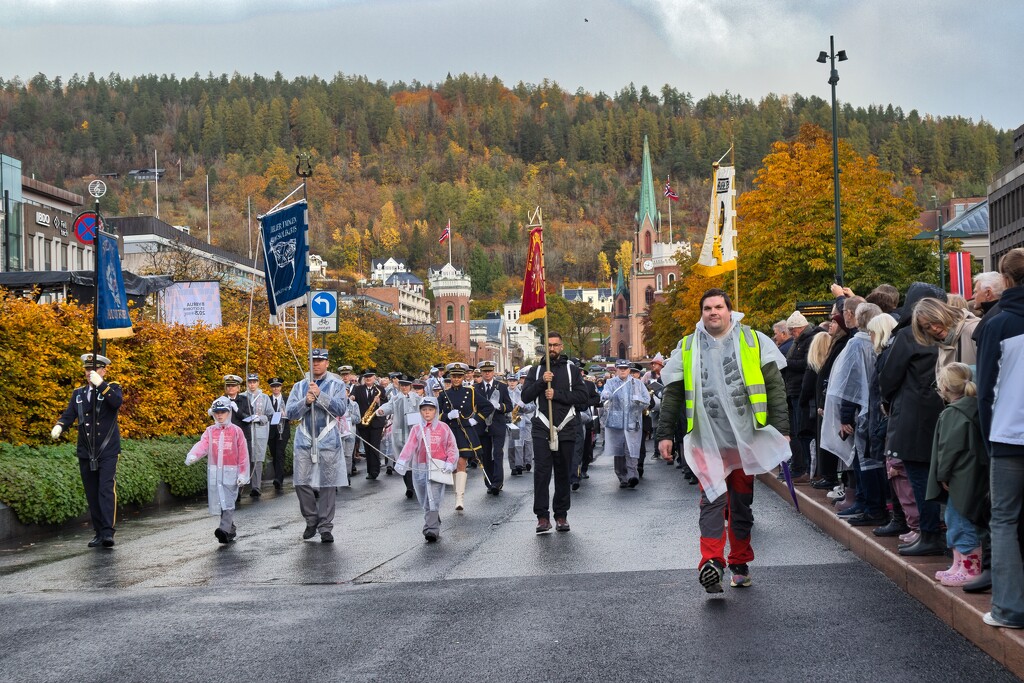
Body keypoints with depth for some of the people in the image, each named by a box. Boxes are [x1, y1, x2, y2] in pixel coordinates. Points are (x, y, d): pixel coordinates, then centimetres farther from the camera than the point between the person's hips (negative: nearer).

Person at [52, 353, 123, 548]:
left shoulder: (112, 388, 3)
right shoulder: (78, 393, 15)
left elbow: (117, 402, -19)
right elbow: (69, 415, 6)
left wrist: (101, 385, -26)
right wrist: (59, 427, -15)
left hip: (108, 451, -4)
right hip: (86, 453, 5)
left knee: (107, 490, -15)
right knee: (92, 494, 6)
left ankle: (108, 532, -19)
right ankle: (99, 533, 11)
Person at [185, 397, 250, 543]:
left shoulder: (236, 431, 1)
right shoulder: (210, 431, 9)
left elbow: (243, 454, 0)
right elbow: (202, 445, -8)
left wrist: (243, 474, -4)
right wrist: (193, 455, -28)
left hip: (230, 472, -4)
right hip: (214, 471, 4)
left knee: (228, 502, -12)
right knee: (219, 502, 7)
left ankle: (225, 530, -21)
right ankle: (231, 529, 19)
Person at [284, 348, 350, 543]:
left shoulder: (336, 385, 6)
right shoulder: (299, 386, 12)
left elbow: (340, 408, -10)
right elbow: (289, 412, 4)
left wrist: (319, 395, -17)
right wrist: (306, 401, -13)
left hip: (328, 442, -2)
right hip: (304, 441, 2)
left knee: (327, 486, -3)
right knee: (302, 483, -3)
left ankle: (325, 527, 3)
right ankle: (311, 521, 15)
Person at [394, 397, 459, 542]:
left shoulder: (443, 428, 4)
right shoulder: (416, 429, 9)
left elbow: (452, 447, 6)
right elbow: (409, 446, -2)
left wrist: (450, 463, -6)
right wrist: (401, 462, -16)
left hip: (437, 468, -3)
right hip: (419, 469, 3)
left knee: (433, 499, -14)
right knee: (425, 502, 6)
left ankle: (431, 529, -20)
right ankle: (434, 527, 19)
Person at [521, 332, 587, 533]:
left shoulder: (572, 370, 9)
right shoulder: (536, 370, 13)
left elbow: (582, 395, -2)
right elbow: (525, 397, 5)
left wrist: (557, 394, -10)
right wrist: (541, 382, -10)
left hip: (566, 428, 0)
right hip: (542, 428, 0)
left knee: (563, 473, 5)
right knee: (541, 471, -9)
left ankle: (561, 515, 13)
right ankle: (542, 516, -8)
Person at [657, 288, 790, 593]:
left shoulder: (754, 342, 4)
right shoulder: (687, 348, 7)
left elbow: (775, 387, 3)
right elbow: (673, 395, 10)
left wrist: (781, 430, -3)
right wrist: (665, 434, 6)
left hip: (745, 439, 1)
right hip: (707, 440, -1)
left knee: (742, 502, 10)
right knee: (712, 499, -13)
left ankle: (740, 563, 22)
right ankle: (711, 562, -22)